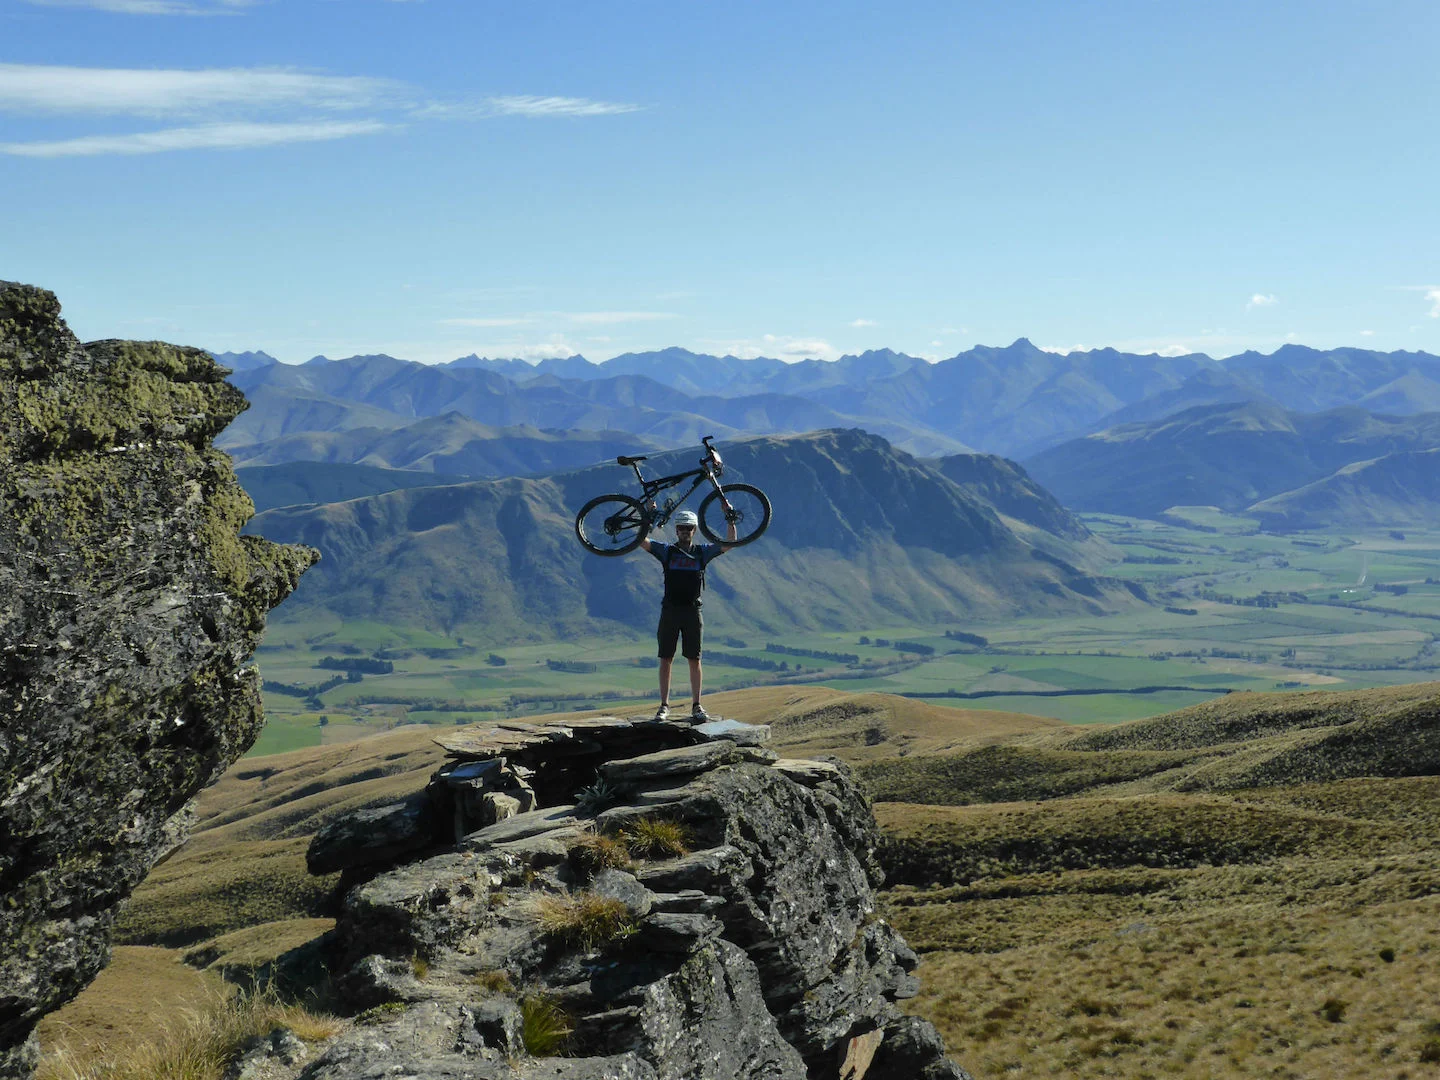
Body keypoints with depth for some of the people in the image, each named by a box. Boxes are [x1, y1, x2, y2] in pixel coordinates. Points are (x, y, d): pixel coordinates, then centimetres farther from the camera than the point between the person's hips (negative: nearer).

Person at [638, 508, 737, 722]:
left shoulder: (702, 552, 7)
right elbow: (641, 541, -4)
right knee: (666, 658, 1)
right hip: (670, 609, 0)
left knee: (694, 659, 2)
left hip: (692, 610, 0)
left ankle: (697, 705, 8)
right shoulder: (667, 551, 6)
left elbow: (729, 544, 1)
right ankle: (664, 705, 6)